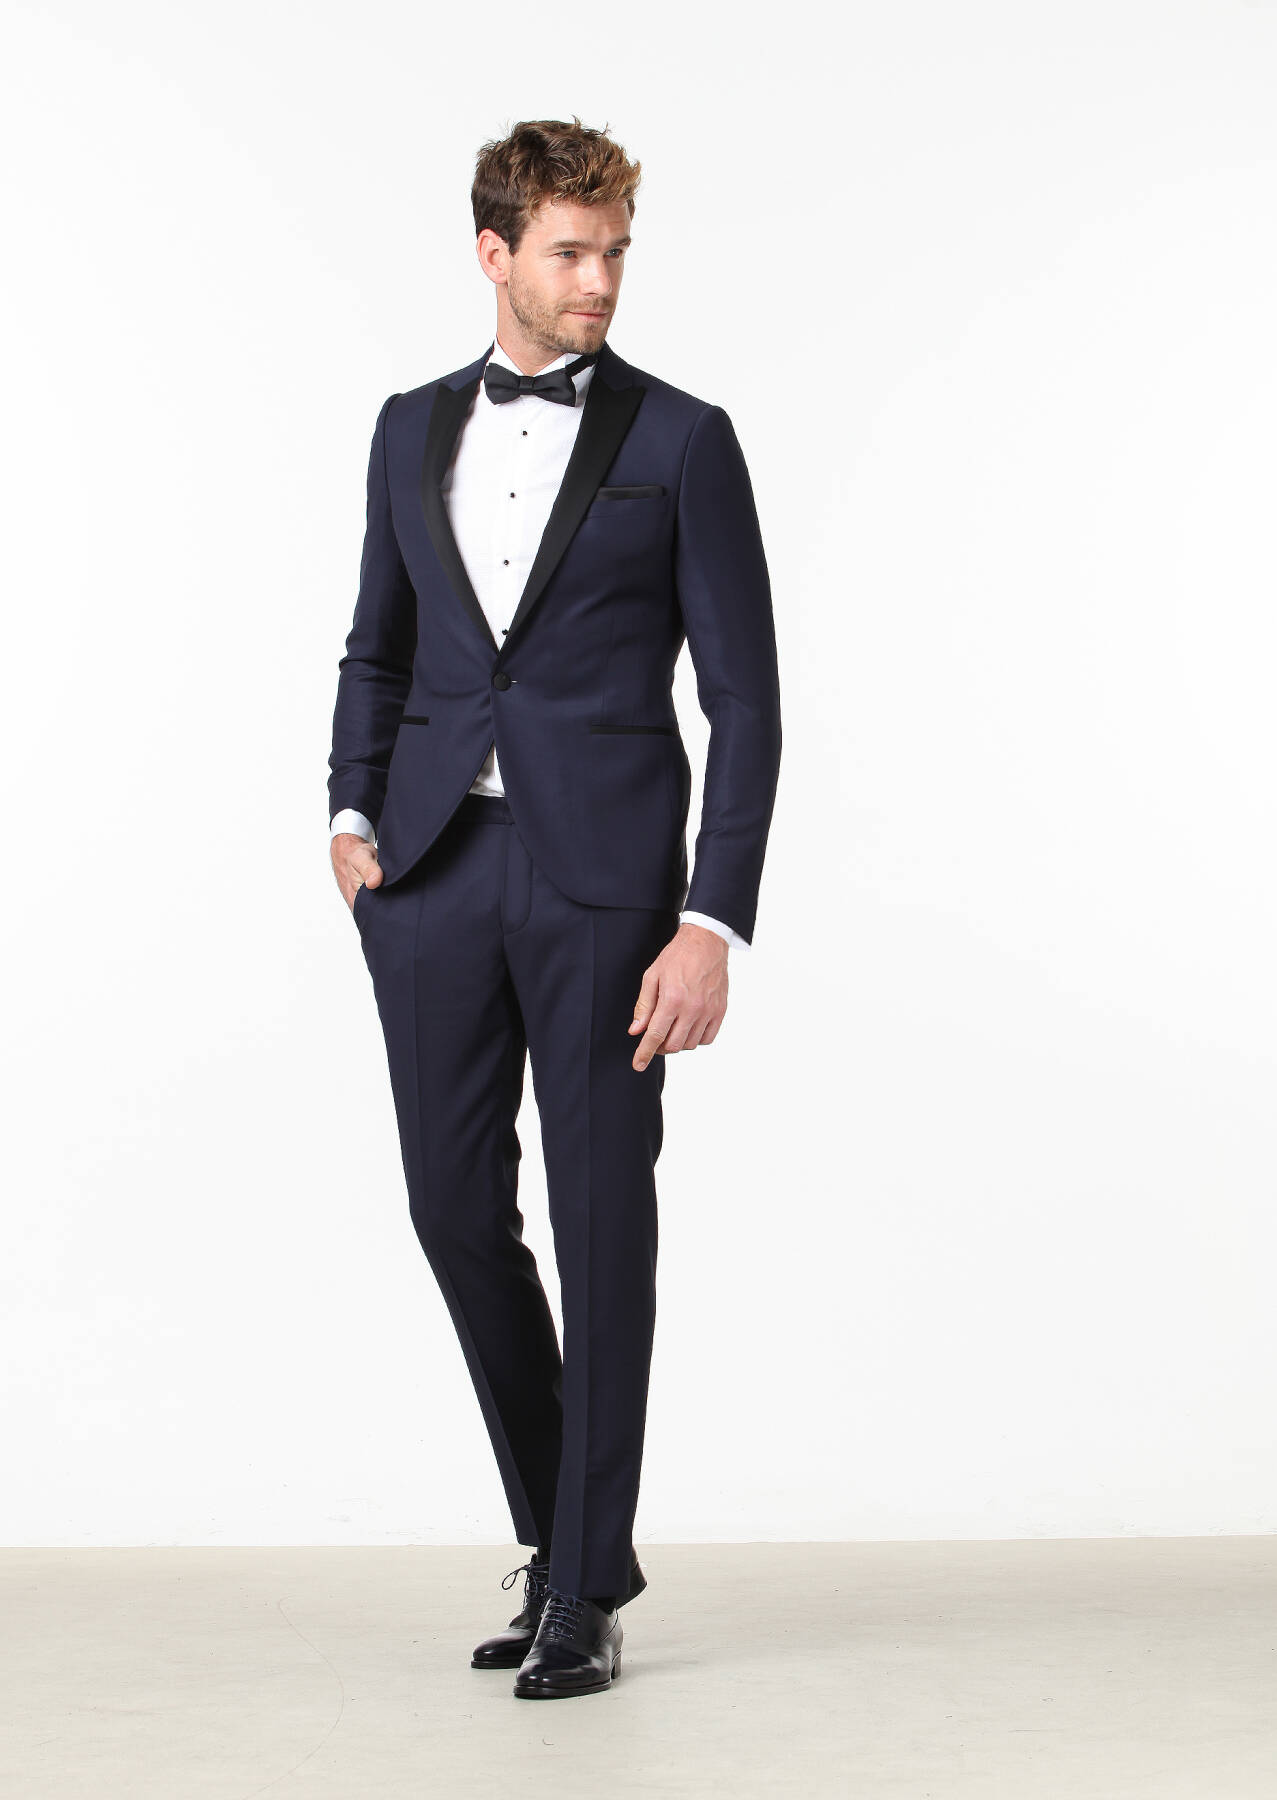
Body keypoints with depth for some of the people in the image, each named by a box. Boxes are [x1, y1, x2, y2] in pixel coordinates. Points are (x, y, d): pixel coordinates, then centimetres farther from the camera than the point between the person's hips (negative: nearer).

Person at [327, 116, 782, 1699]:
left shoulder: (682, 441, 0)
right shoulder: (414, 429, 13)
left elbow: (745, 700, -3)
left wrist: (713, 926, -11)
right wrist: (352, 813, 4)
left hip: (604, 874, -4)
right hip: (437, 866, 4)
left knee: (604, 1223, 0)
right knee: (457, 1207, 6)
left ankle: (588, 1590, 12)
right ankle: (559, 1527, 26)